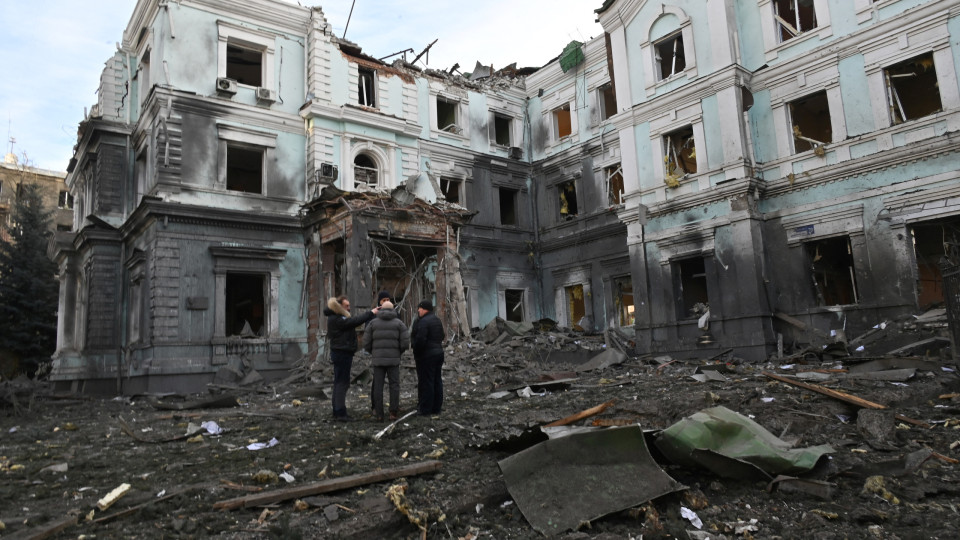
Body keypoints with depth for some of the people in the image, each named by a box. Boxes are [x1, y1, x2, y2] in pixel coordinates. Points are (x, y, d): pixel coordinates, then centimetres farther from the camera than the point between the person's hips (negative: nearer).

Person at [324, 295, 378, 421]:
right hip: (342, 353, -11)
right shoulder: (336, 319, -18)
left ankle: (338, 412, 21)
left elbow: (353, 321, 10)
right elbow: (355, 321, -24)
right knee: (342, 383, -8)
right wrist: (371, 313, -18)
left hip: (342, 353, 11)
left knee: (339, 383, 14)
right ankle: (340, 413, -7)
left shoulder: (337, 318, 16)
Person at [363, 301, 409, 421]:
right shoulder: (399, 323, 2)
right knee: (394, 385, 9)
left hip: (378, 359, 1)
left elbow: (366, 343, 2)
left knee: (378, 386, 7)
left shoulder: (373, 323, 5)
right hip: (393, 359, -1)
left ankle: (379, 414, 8)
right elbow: (405, 343, -5)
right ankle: (393, 412, 4)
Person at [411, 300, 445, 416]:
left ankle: (425, 409, 3)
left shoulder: (423, 322, -18)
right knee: (437, 381, 12)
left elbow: (420, 340, -24)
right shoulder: (437, 320, 13)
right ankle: (436, 408, 19)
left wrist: (416, 353, -12)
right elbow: (442, 337, 19)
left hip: (426, 355, -9)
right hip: (438, 353, 9)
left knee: (426, 382, -2)